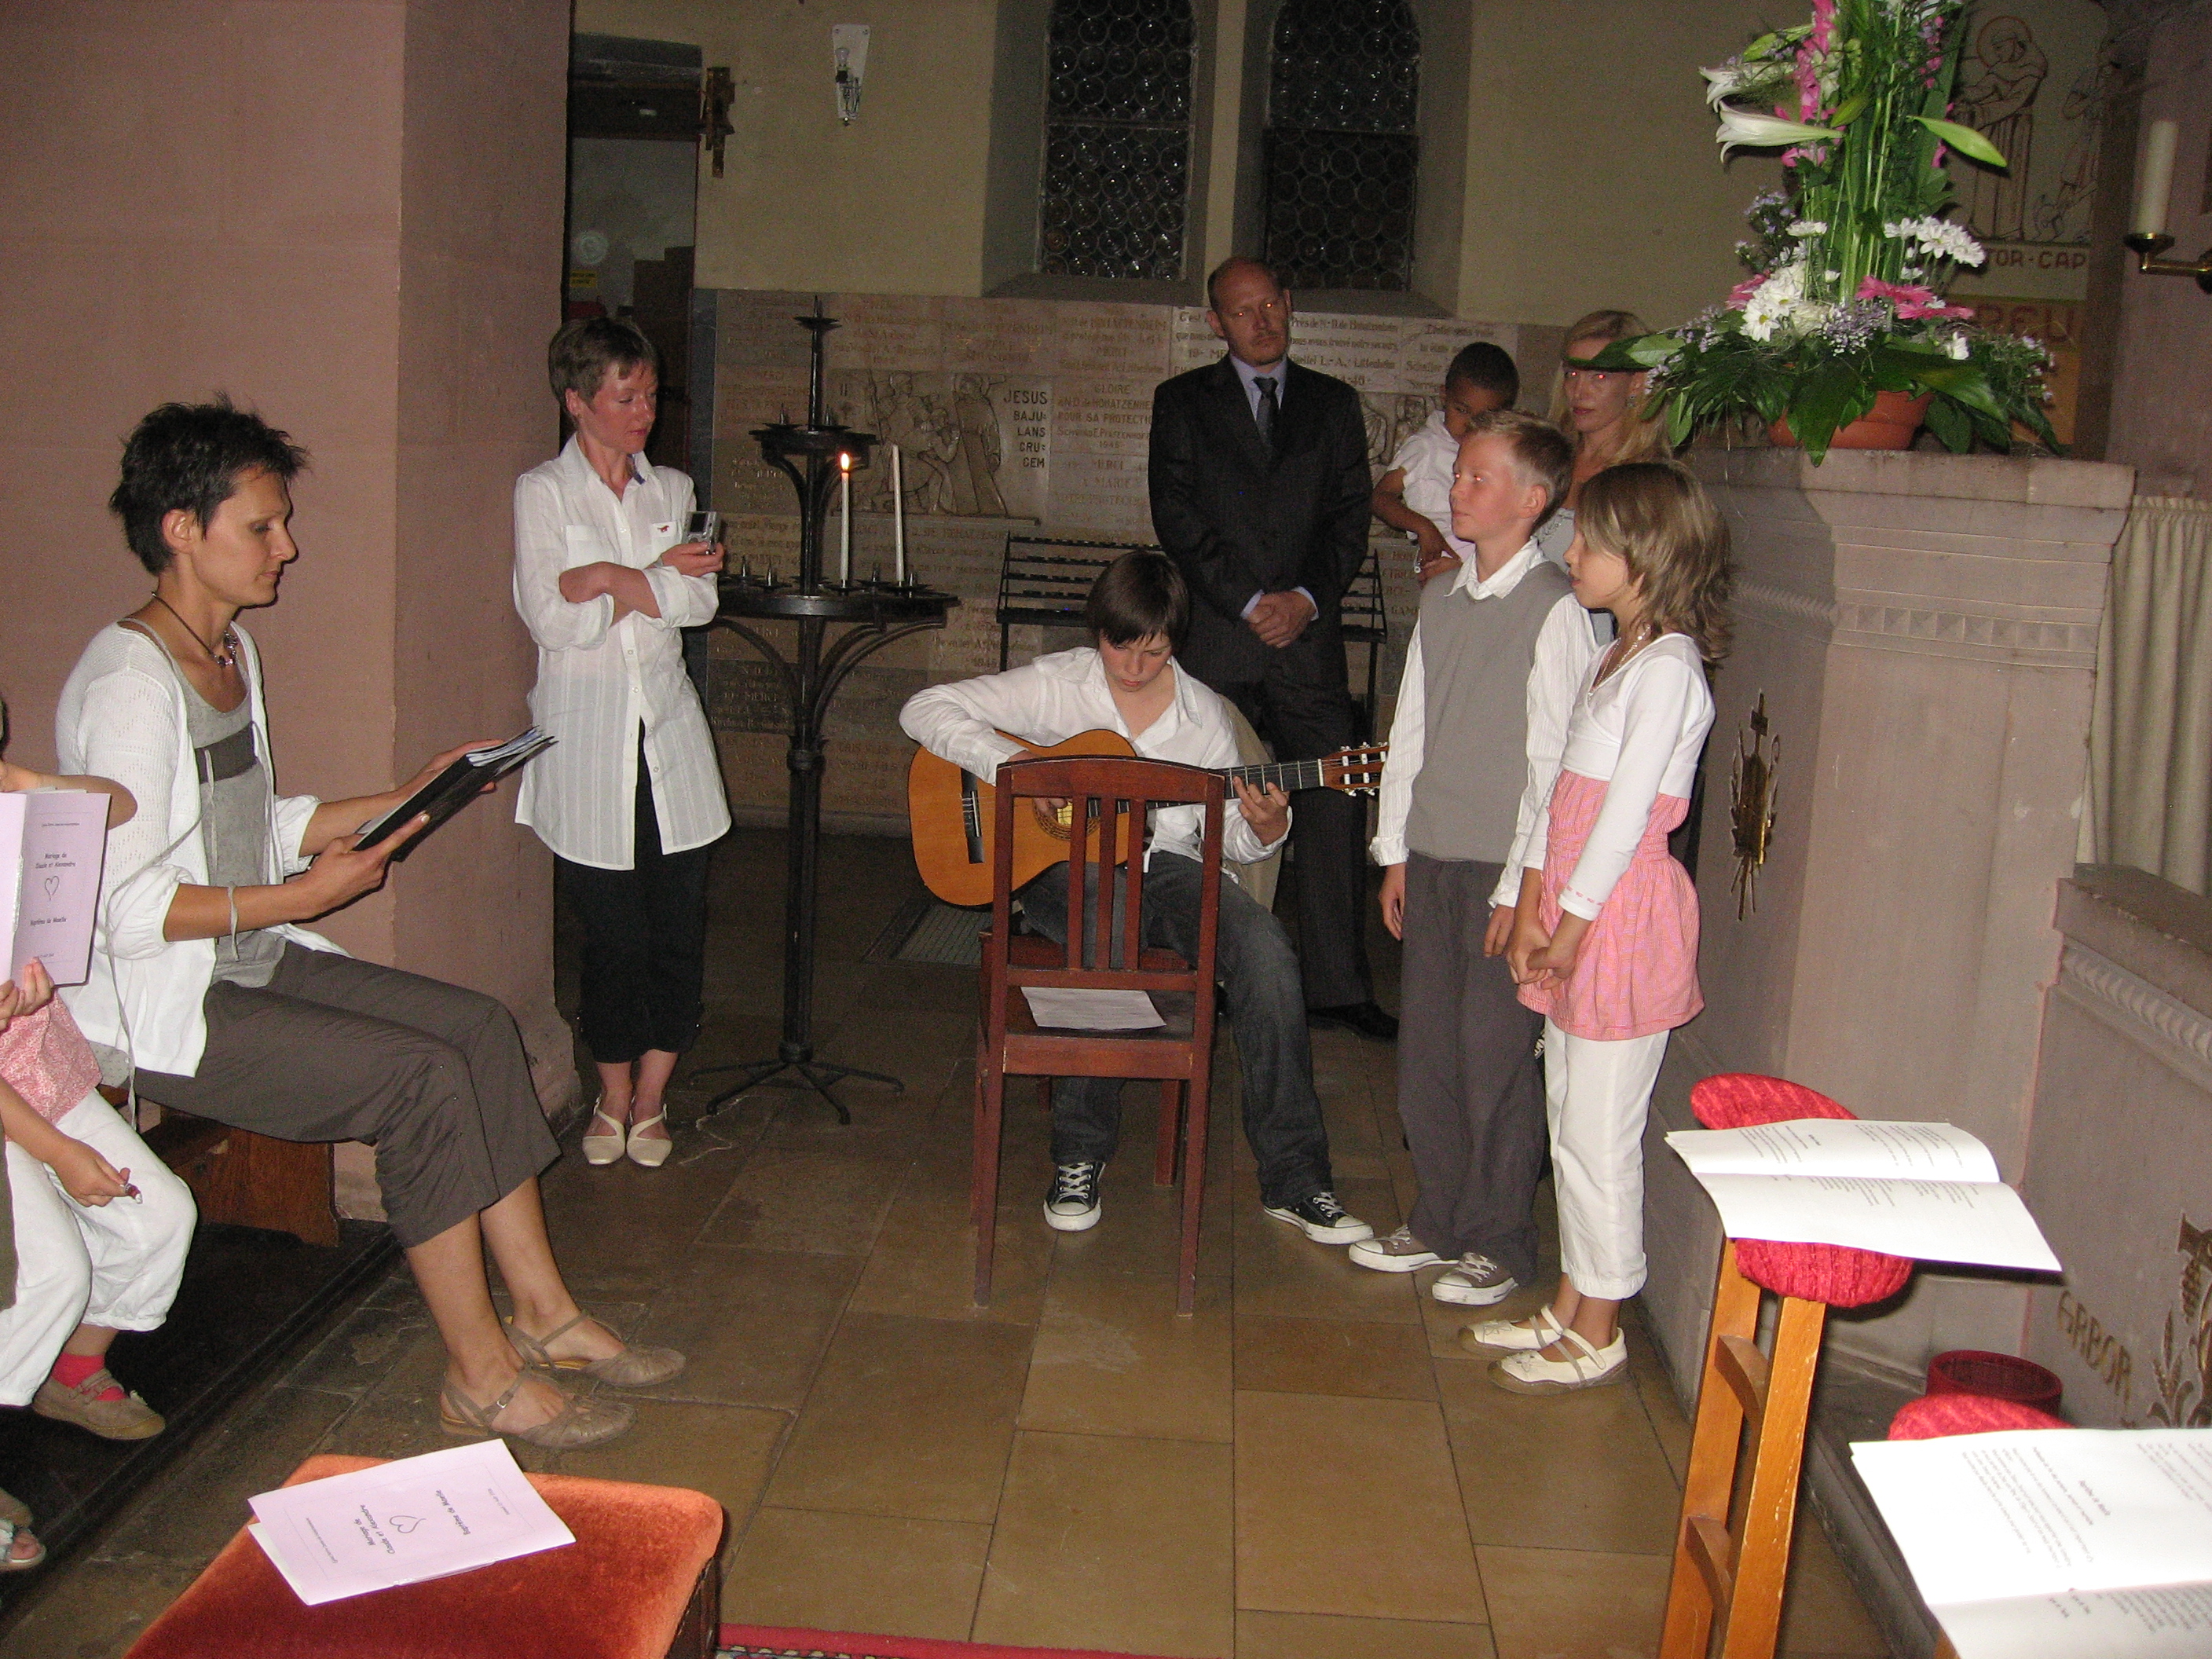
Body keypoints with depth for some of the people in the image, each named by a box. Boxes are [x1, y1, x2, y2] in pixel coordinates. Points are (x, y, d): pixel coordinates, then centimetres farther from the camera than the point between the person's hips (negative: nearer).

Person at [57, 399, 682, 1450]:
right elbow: (122, 906, -23)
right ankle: (479, 1378, -9)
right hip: (157, 1007, -9)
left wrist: (407, 799, 8)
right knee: (424, 1079, -22)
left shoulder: (232, 651, 11)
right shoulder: (128, 683, -19)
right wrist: (304, 896, -23)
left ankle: (541, 1313, 1)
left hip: (254, 960, 9)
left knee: (479, 1027, -5)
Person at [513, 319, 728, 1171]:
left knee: (679, 928, 1)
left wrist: (613, 581, -9)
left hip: (669, 732, 3)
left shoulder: (671, 489, 13)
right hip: (586, 737, -3)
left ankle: (651, 1098, 16)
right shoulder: (542, 492, 1)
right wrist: (657, 578, -6)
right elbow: (551, 619, -10)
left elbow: (700, 601, 0)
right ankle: (613, 1095, 20)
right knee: (612, 932, 1)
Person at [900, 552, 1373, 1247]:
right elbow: (924, 708, -5)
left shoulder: (1203, 714, 8)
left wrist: (1264, 829, -13)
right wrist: (1011, 763, -18)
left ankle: (1293, 1179, -19)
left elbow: (1225, 830, 11)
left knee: (1264, 946, -26)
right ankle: (1080, 1156, -20)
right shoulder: (1055, 686, 0)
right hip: (1066, 864, -3)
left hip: (1165, 866, 3)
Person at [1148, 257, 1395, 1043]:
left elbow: (1351, 516, 8)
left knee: (1335, 807, -3)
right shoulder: (1182, 402, 9)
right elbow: (1177, 516, -1)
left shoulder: (1334, 403, 15)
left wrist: (1308, 597, -7)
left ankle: (1336, 987, 4)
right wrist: (1247, 602, -9)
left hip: (1308, 634, 2)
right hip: (1212, 639, -1)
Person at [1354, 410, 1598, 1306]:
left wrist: (1521, 888, -14)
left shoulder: (1556, 609, -11)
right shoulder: (1440, 598, 11)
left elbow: (1557, 762, -13)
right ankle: (1440, 1222, 27)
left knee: (1496, 1060, 1)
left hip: (1505, 869, -7)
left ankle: (1500, 1244, 17)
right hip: (1431, 858, 7)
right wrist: (1395, 851, 14)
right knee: (1426, 1051, 12)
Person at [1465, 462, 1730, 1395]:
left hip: (1622, 915, -9)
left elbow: (1624, 813, -18)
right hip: (1573, 910, 9)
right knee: (1570, 1125, 15)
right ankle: (1570, 1309, 27)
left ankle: (1596, 1339, 13)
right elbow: (1560, 786, 10)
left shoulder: (1666, 670, -15)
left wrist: (1571, 926, -14)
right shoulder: (1615, 658, 14)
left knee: (1600, 1134, 0)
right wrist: (1531, 909, 5)